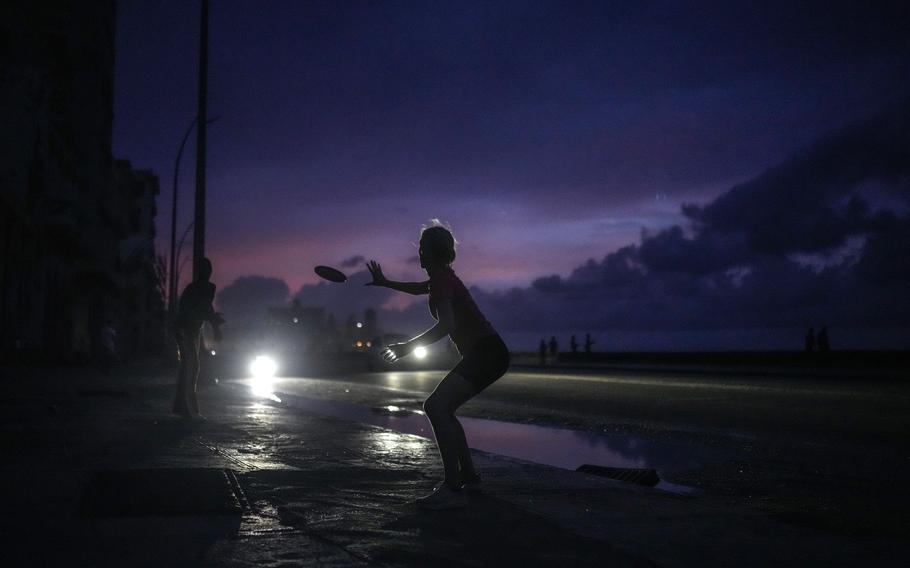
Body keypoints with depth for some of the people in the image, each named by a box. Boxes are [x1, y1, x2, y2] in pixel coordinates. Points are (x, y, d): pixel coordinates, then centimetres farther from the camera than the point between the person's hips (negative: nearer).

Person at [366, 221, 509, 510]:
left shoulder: (441, 280, -13)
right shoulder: (442, 277, 17)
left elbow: (447, 325, -27)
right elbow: (418, 288, 41)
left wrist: (408, 346, -25)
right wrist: (386, 283, 51)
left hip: (486, 354, -10)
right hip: (488, 353, 10)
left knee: (436, 406, -22)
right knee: (441, 409, 17)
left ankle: (453, 489, -26)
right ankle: (469, 476, 24)